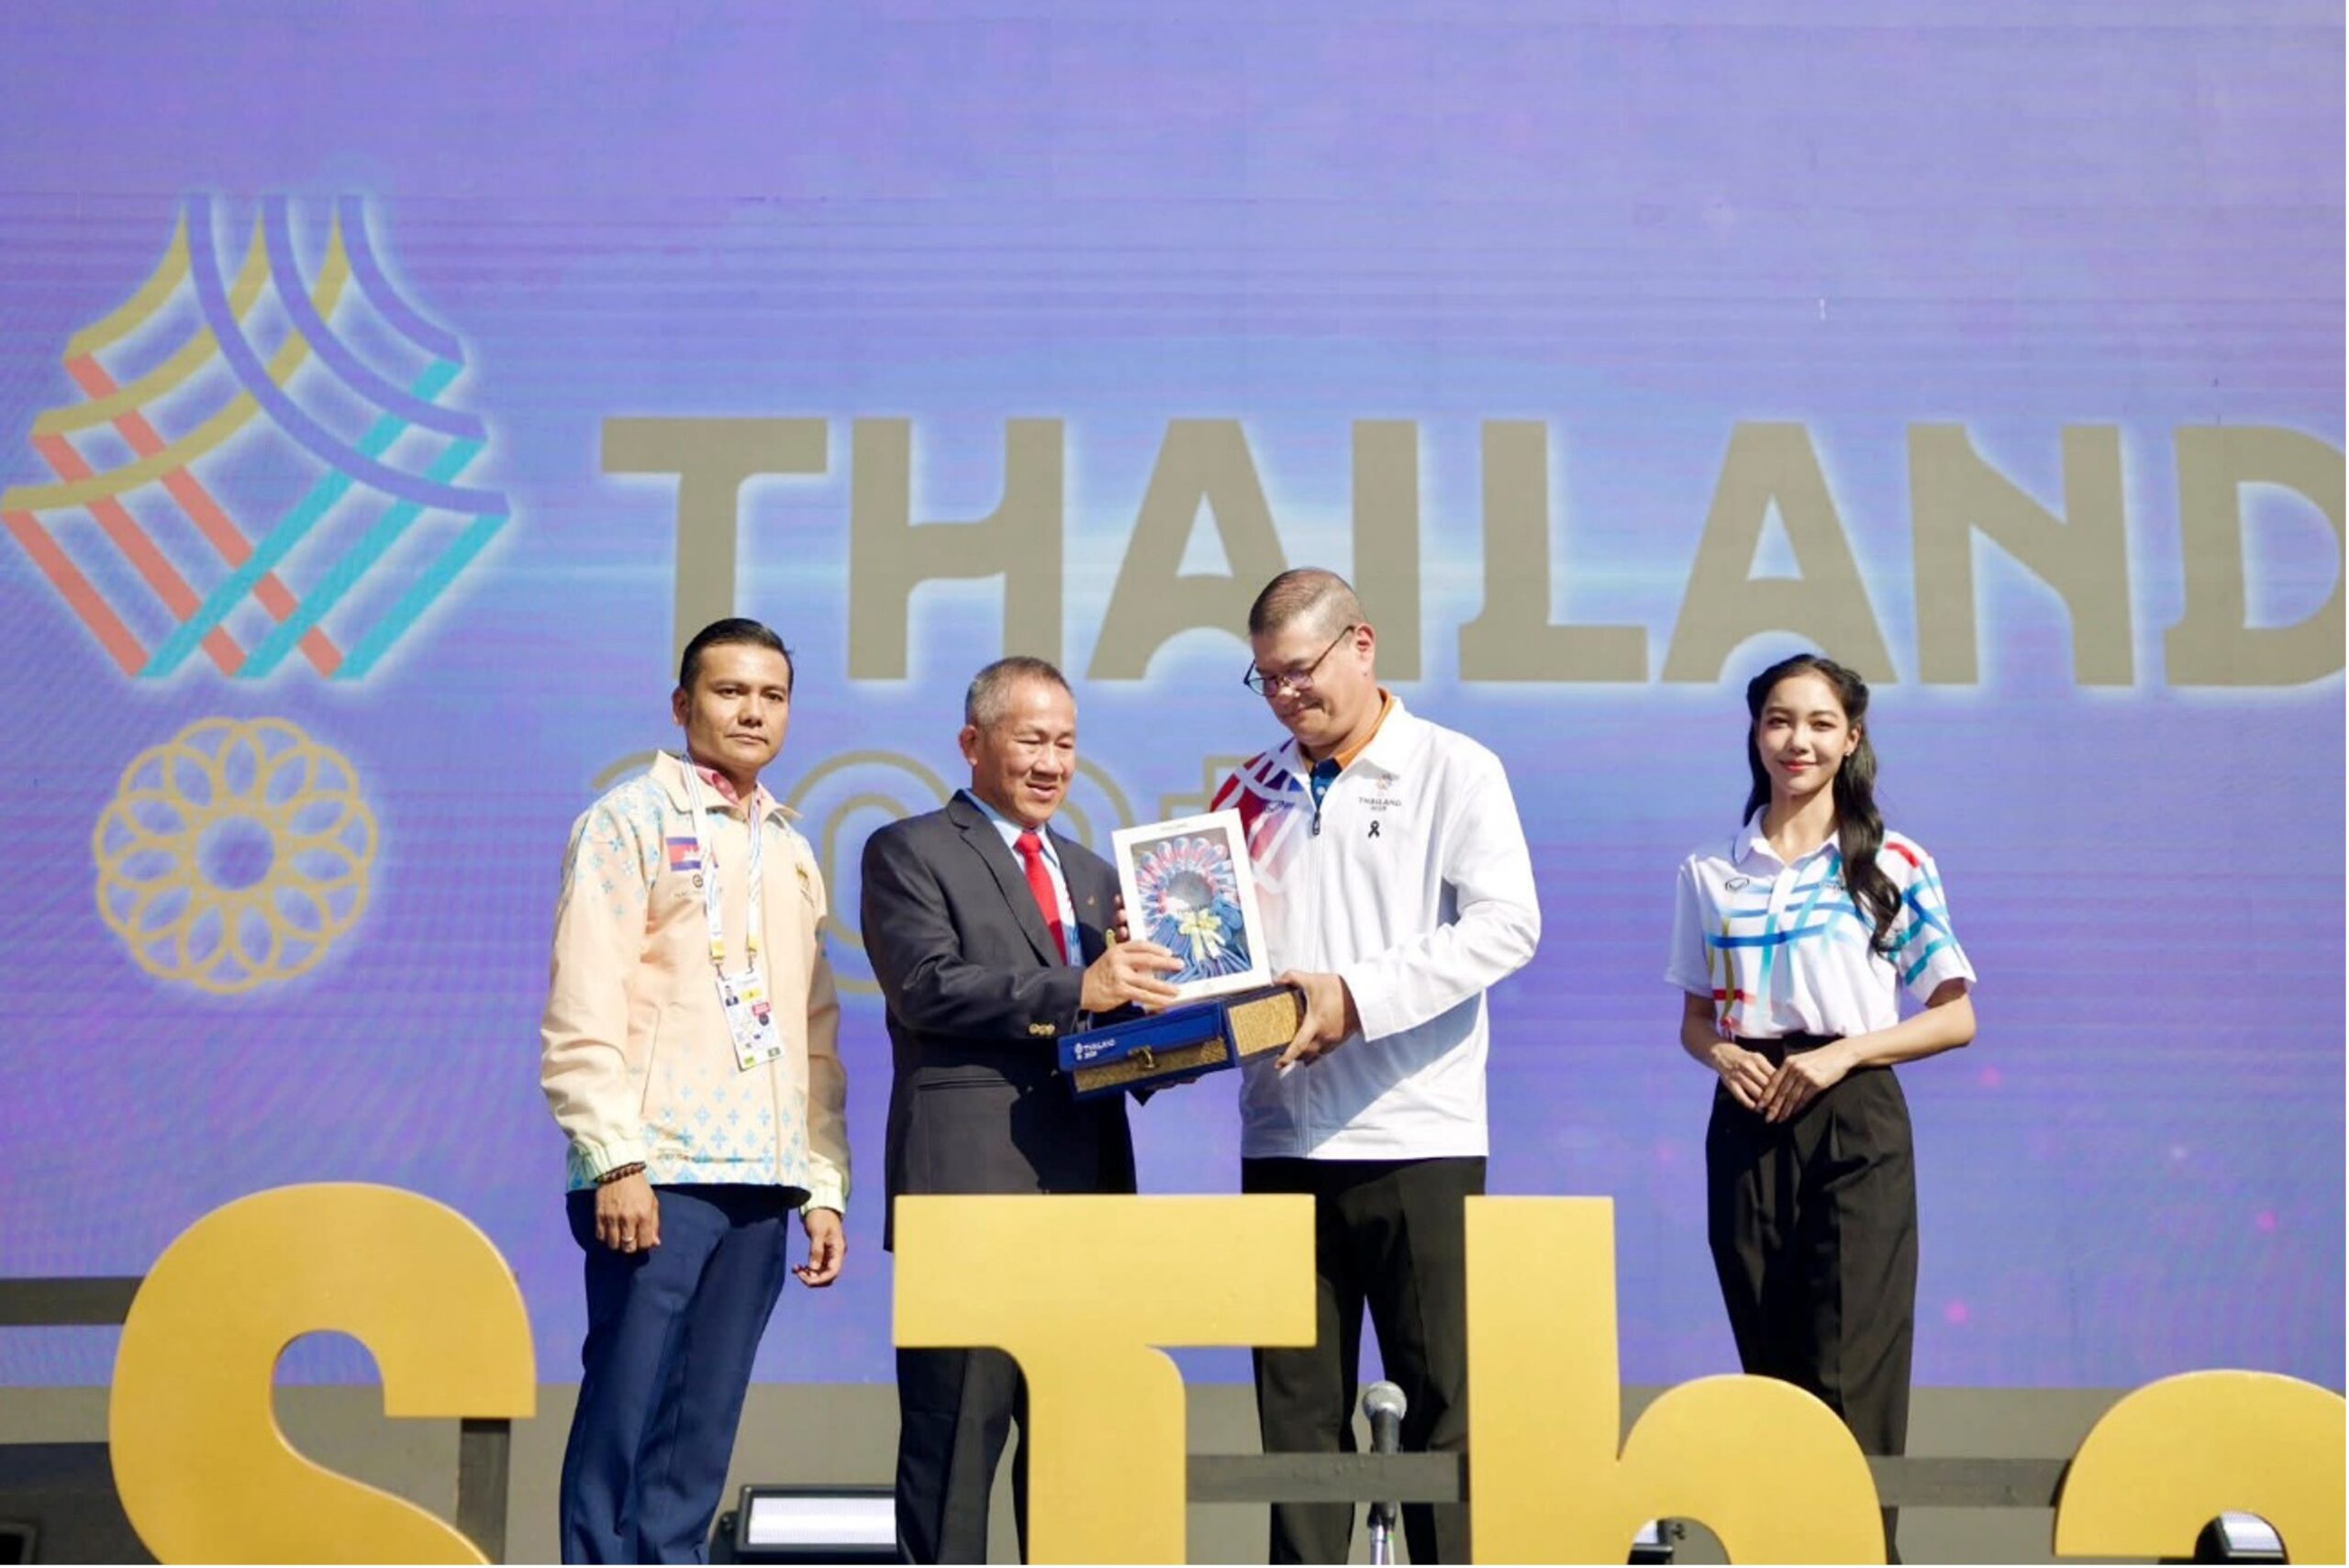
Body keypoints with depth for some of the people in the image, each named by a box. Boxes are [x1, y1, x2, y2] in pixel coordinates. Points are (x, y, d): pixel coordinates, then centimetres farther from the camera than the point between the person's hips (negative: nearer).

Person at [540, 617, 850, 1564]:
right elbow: (582, 1009, -7)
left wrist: (825, 1186, 12)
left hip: (761, 1181, 6)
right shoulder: (634, 819, 1)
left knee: (702, 1429, 7)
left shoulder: (793, 853, 19)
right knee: (623, 1413, -4)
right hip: (659, 1172, -6)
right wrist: (615, 1160, -15)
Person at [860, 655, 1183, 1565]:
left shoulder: (1092, 875, 24)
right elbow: (927, 986, -13)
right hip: (970, 1184, -6)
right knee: (957, 1432, -4)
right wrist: (1073, 992, -22)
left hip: (1085, 1186, 7)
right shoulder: (908, 852, 3)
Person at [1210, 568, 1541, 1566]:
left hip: (1418, 1137, -4)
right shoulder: (1251, 795, 14)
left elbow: (1507, 923, -12)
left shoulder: (1455, 772, 0)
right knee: (1297, 1409, 8)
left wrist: (1358, 995, -20)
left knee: (1441, 1401, 2)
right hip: (1281, 1139, 4)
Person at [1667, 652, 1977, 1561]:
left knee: (1848, 1374, -7)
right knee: (1768, 1367, 7)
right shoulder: (1711, 872, 9)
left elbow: (1956, 1017, 1)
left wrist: (1843, 1052, -12)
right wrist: (1719, 1054, -8)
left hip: (1854, 1121, -3)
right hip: (1747, 1122, 3)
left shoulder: (1894, 865, 1)